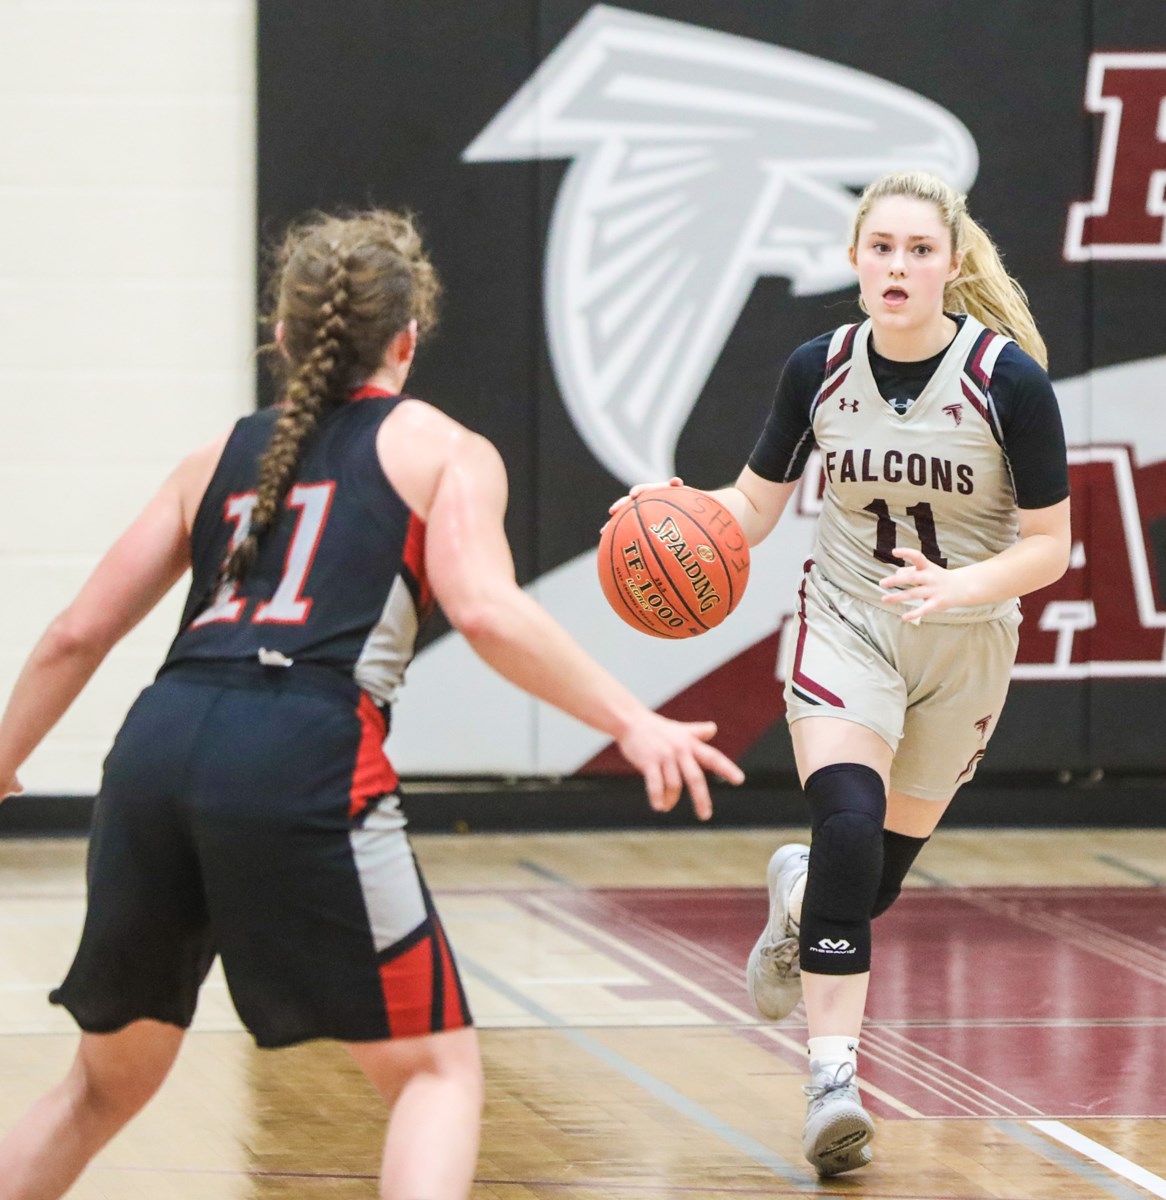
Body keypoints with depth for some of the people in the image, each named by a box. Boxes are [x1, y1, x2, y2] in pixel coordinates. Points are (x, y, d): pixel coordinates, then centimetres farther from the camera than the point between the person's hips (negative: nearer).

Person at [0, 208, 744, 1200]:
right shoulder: (441, 450, 14)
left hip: (157, 750, 5)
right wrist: (631, 723, -3)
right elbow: (484, 609, -5)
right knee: (439, 1070, 7)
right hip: (302, 762, -5)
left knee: (107, 1085, 23)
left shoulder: (223, 457, 27)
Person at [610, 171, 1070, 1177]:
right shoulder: (818, 370, -9)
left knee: (885, 860, 11)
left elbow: (1049, 544, -12)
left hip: (966, 643, 0)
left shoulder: (1010, 378, -17)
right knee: (849, 821, -24)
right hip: (846, 625, 0)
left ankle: (799, 895, 49)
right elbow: (755, 505, 3)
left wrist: (956, 586, -30)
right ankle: (834, 1077, -24)